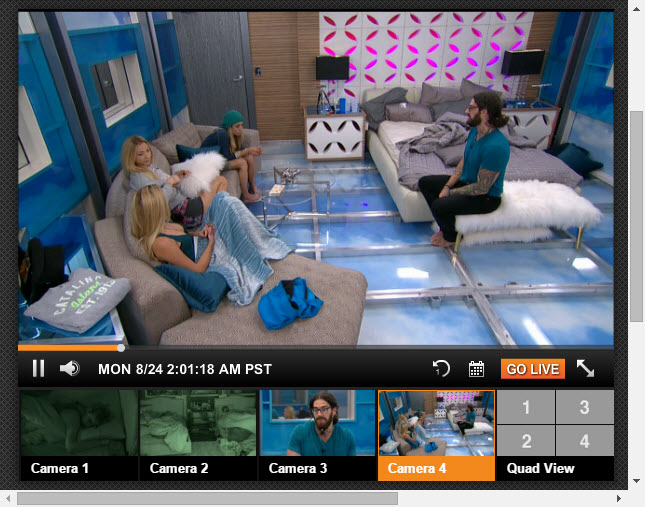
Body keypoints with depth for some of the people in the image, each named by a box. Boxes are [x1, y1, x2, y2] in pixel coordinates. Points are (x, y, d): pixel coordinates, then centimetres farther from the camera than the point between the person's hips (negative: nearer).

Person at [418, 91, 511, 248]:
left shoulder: (496, 147, -32)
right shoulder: (475, 131, -4)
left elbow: (482, 188, -27)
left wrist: (450, 192, -17)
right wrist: (447, 186, -5)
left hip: (486, 198, -9)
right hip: (467, 182, 9)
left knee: (439, 205, -29)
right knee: (424, 183, 5)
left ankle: (451, 237, 5)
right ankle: (446, 226, 13)